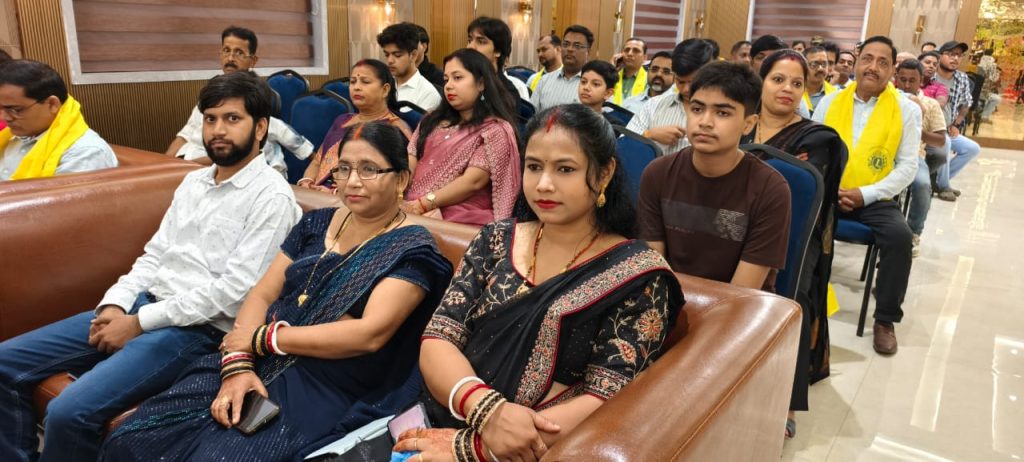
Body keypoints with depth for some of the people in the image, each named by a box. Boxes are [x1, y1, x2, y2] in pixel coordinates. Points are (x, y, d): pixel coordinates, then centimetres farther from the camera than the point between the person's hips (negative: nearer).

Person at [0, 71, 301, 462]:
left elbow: (236, 288, -19)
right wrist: (115, 304, -2)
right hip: (146, 305, 9)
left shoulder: (271, 196, -12)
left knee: (69, 412, -24)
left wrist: (139, 323, -14)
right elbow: (155, 254, 17)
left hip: (200, 328, -8)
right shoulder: (193, 181, 15)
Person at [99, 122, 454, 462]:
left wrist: (260, 338, -12)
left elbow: (369, 333, -18)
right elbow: (261, 296, 8)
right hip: (263, 365, 6)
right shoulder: (316, 223, 12)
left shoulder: (411, 249, -7)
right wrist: (237, 365, -10)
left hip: (326, 390, -5)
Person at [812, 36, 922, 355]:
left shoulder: (907, 110, 2)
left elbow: (908, 167, -2)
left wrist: (865, 194, -15)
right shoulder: (829, 102, 7)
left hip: (875, 199, -1)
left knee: (900, 235, -29)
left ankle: (885, 320, -9)